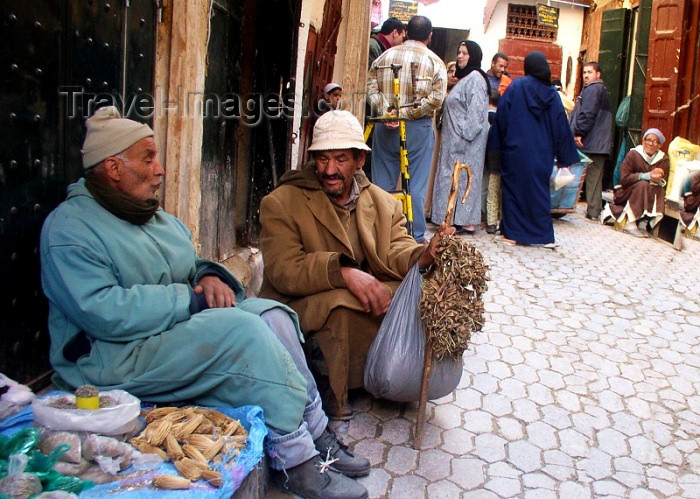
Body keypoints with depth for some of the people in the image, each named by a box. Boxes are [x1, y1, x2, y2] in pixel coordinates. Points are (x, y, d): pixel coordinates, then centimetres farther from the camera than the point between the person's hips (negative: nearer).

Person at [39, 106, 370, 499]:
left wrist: (210, 276, -5)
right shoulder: (70, 228, -12)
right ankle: (294, 460, -21)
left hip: (181, 321, 9)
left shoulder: (152, 214, 16)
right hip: (115, 356, -8)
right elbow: (103, 312, -24)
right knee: (243, 330, -27)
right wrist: (191, 299, -22)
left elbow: (190, 266, 21)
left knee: (273, 314, -13)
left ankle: (316, 434, -12)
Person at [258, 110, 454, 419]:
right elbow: (283, 271, -18)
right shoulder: (281, 203, -6)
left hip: (370, 296, 5)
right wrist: (342, 271, -33)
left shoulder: (383, 203, 11)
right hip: (302, 307, -4)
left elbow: (396, 249, -3)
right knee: (343, 305, -35)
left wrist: (423, 255, -27)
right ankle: (337, 393, -13)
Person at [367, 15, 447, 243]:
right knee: (416, 184, 3)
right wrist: (407, 113, -10)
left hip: (385, 127, 3)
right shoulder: (434, 61, -1)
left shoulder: (384, 56, 8)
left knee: (382, 182, 9)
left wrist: (386, 112, -8)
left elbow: (371, 87, 0)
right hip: (418, 127, -3)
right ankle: (416, 237, 8)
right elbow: (436, 98, -11)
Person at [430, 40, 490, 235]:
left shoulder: (475, 78, -12)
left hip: (467, 141, -10)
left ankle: (466, 222, -3)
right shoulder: (465, 78, 19)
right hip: (456, 140, 10)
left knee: (463, 176, -7)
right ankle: (457, 220, 13)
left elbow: (476, 112, -19)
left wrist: (465, 135, -22)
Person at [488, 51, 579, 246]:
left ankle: (513, 233, 6)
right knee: (539, 190, 11)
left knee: (514, 188, 5)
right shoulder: (552, 93, 5)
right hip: (542, 154, 3)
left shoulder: (517, 86, -5)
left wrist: (496, 143, 1)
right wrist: (565, 157, 12)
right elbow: (561, 126, 7)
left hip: (516, 150, -3)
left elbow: (502, 116, -6)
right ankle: (544, 235, 13)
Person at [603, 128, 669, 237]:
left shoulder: (663, 159, -1)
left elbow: (663, 183, -5)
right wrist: (648, 176, -27)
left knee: (660, 191, -26)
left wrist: (657, 180, -30)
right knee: (642, 184, -31)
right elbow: (624, 179, -18)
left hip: (651, 195, 3)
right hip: (627, 194, -3)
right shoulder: (633, 154, -9)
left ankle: (644, 222, -20)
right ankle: (630, 223, -29)